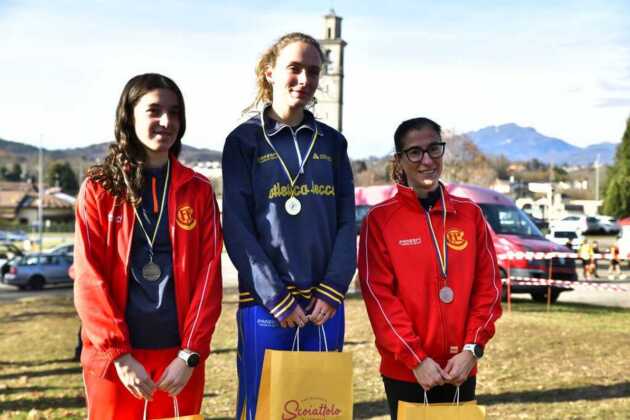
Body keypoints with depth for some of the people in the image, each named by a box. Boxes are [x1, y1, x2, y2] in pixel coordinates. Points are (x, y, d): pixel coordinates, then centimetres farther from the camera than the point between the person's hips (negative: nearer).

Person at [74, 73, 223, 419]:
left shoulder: (199, 190, 6)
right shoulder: (99, 188, 1)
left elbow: (209, 274, 0)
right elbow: (89, 277, -5)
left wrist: (190, 353, -9)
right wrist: (120, 355, -13)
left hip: (179, 357, 1)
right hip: (113, 357, -1)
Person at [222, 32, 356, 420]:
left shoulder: (332, 143, 11)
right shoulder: (244, 140, 1)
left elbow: (347, 223, 7)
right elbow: (237, 228, -6)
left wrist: (332, 290, -6)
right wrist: (277, 298, -12)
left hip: (325, 305, 4)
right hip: (265, 304, -3)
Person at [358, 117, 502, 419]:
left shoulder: (470, 214, 7)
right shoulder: (380, 219, -3)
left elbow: (488, 285, 6)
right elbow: (379, 295, -8)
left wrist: (472, 348, -5)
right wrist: (416, 359, -13)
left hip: (461, 368, 3)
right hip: (404, 370, -3)